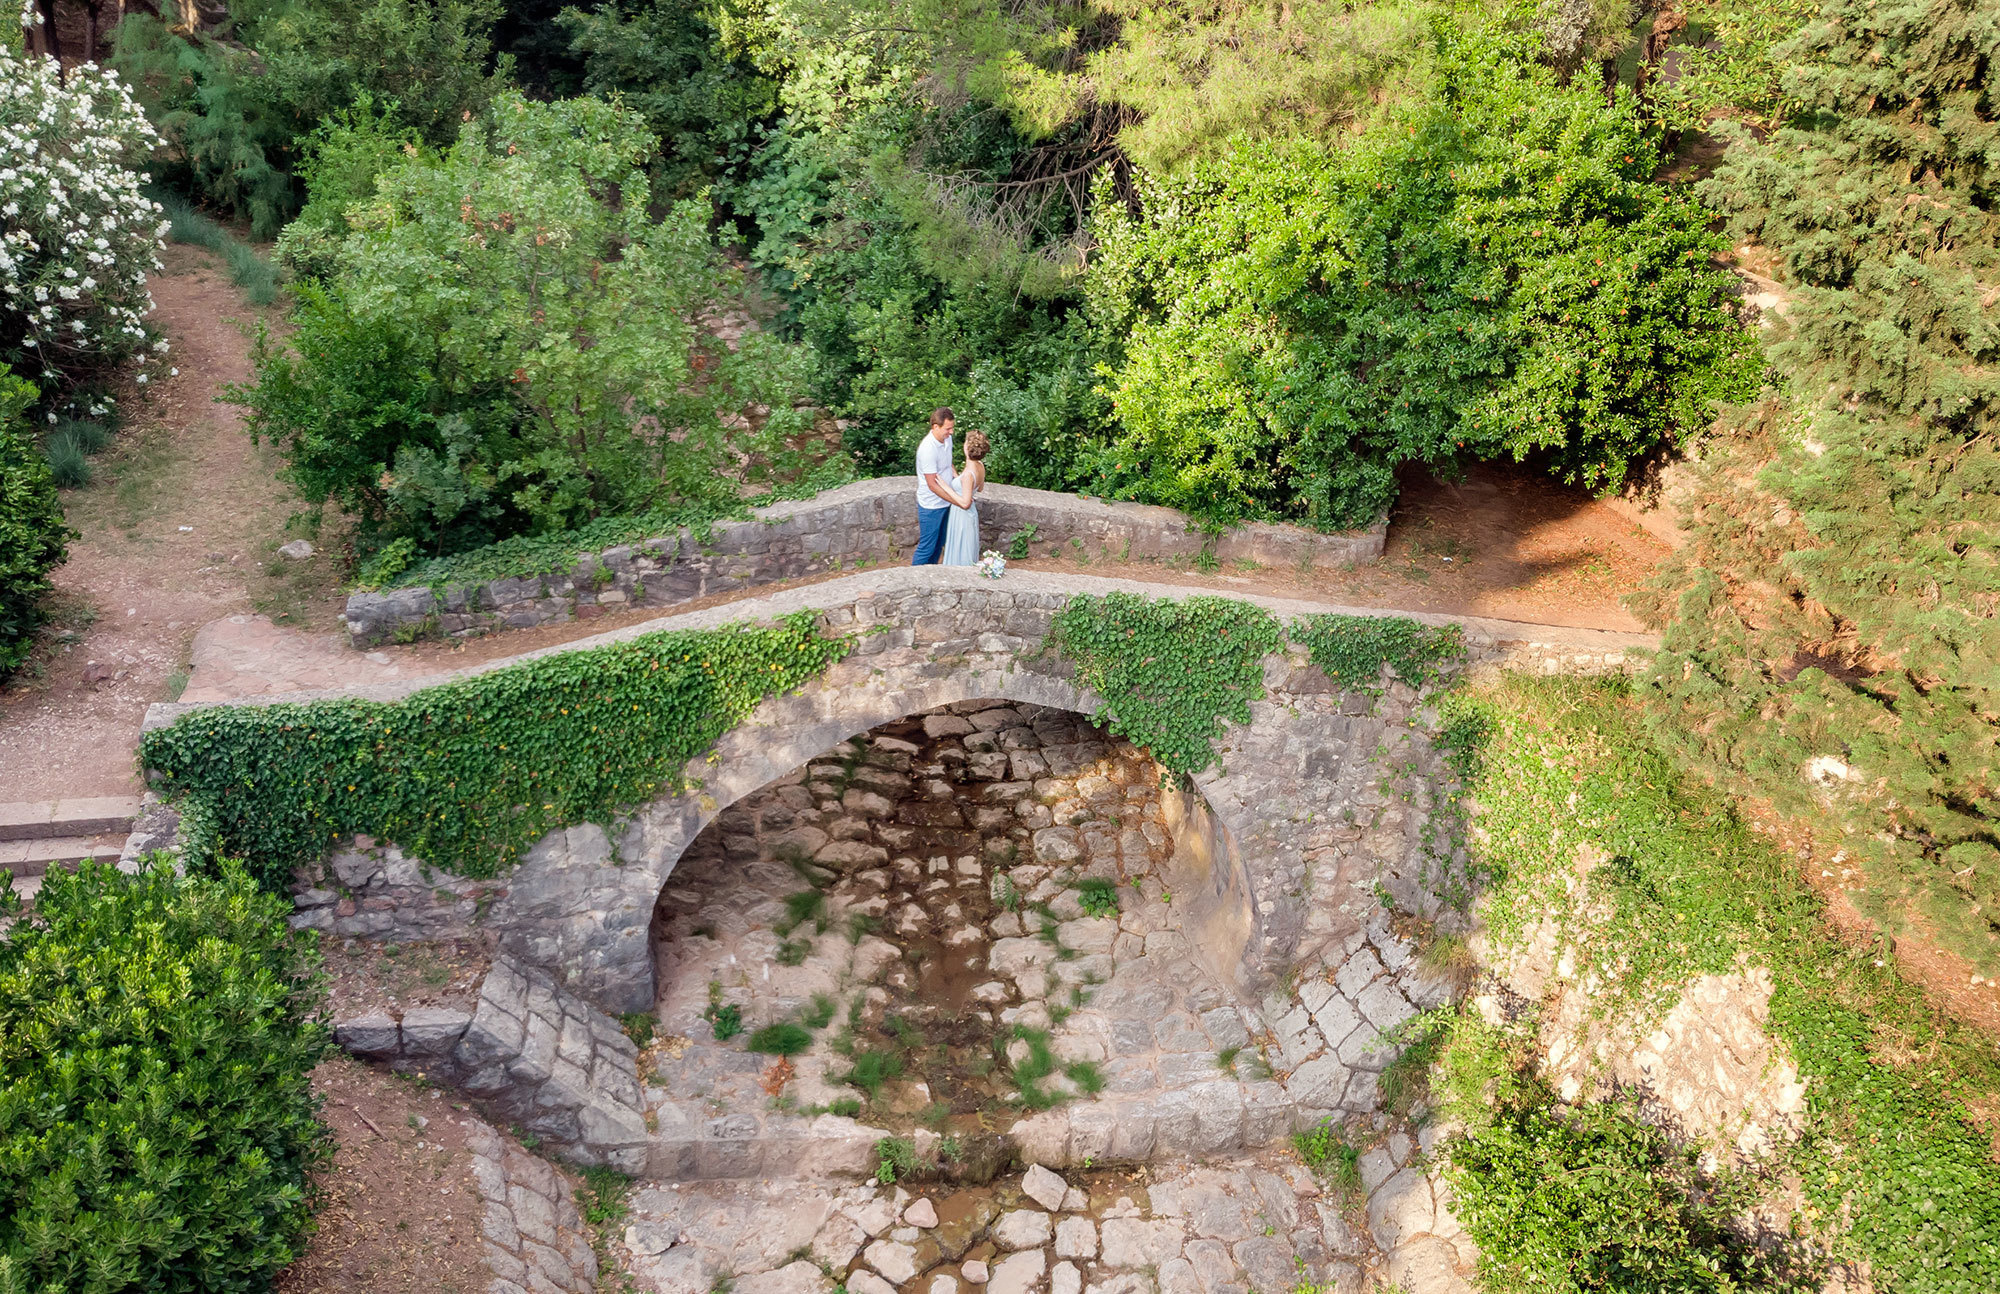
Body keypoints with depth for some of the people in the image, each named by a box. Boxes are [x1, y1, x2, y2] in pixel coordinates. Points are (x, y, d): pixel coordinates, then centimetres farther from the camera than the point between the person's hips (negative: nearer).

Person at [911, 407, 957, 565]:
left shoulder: (947, 439, -2)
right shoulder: (927, 449, -29)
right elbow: (932, 484, -27)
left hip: (944, 503, 8)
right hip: (931, 506, -8)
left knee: (939, 544, 21)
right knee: (927, 546, 3)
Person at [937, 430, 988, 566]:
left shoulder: (968, 474, -32)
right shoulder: (980, 466, -6)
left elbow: (965, 503, -32)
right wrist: (956, 476, 19)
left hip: (962, 516, -9)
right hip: (971, 514, 9)